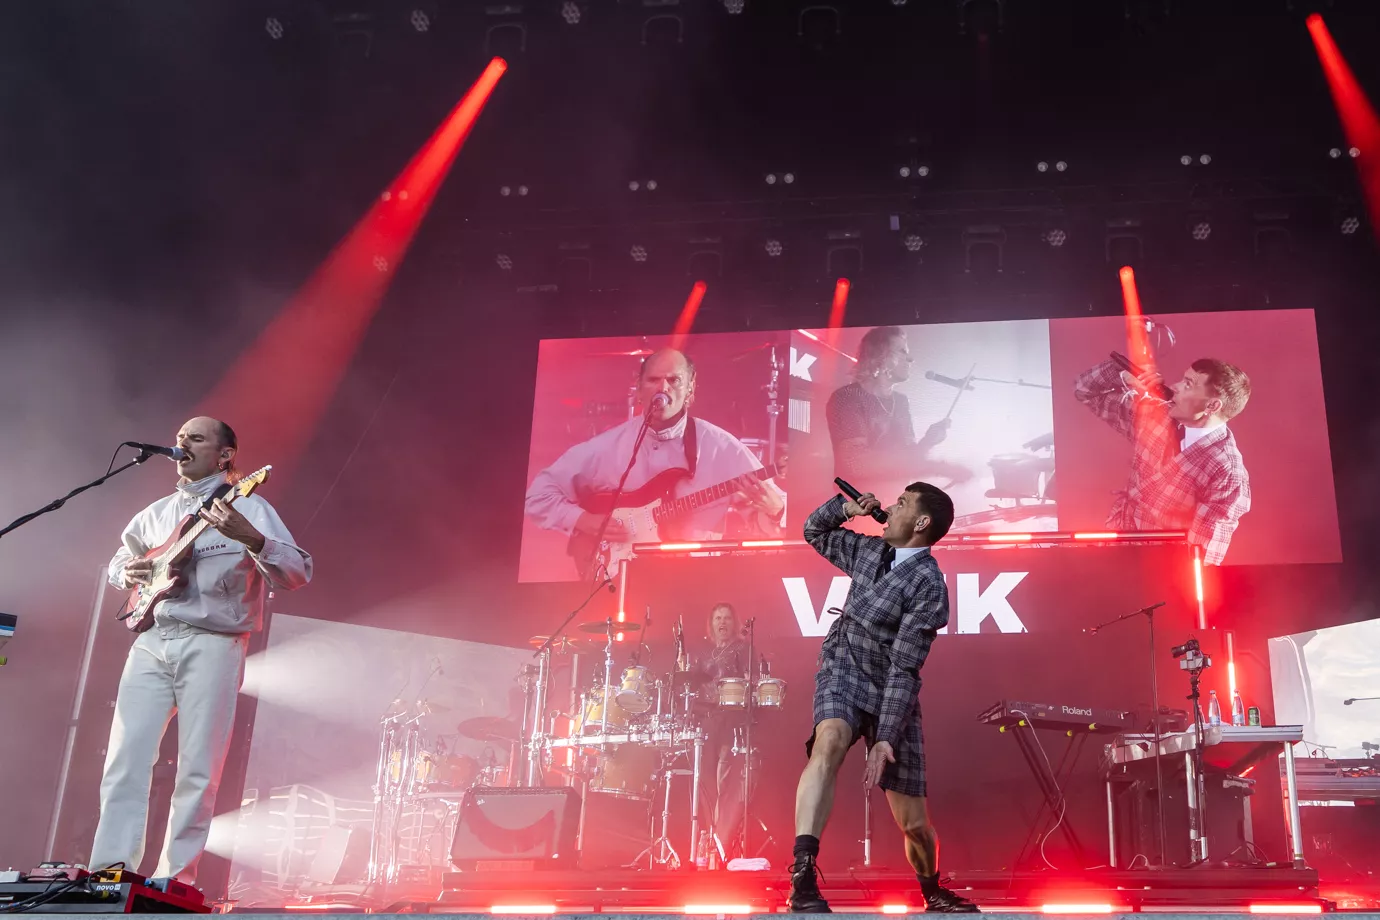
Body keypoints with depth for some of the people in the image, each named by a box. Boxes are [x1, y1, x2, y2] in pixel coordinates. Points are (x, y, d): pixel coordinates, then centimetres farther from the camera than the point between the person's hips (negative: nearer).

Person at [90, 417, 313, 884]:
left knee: (198, 771, -4)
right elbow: (120, 559, 33)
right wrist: (128, 572, 8)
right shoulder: (157, 513, 18)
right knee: (124, 761, -3)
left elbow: (299, 572, -11)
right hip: (152, 641, 5)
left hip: (212, 646, -5)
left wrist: (251, 539, -29)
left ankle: (175, 880, 4)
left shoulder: (247, 507, 1)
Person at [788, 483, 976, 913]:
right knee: (830, 740, -35)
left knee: (915, 824, 1)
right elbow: (815, 531, 21)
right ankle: (802, 876, -43)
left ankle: (932, 891, 36)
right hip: (844, 672, 3)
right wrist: (845, 507, 0)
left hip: (892, 691, -2)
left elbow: (904, 669, -20)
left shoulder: (929, 585, -16)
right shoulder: (869, 550, 3)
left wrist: (886, 738, -24)